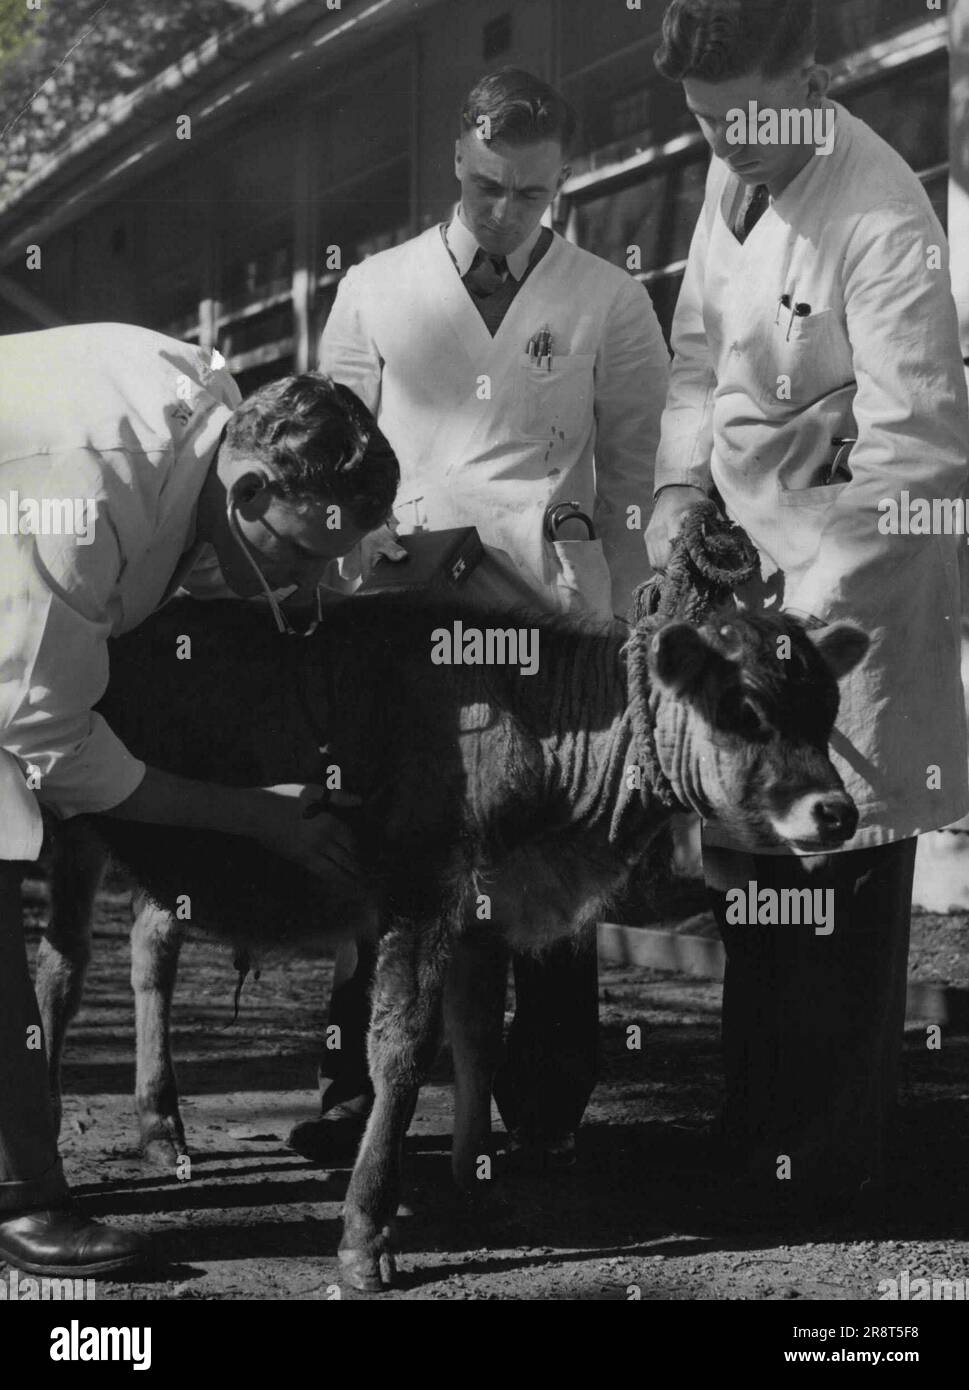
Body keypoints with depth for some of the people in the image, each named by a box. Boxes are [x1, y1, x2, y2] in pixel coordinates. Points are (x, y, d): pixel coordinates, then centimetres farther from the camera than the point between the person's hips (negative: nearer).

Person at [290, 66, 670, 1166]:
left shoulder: (610, 306, 7)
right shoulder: (375, 292, 11)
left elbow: (637, 477, 8)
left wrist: (608, 621, 1)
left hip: (550, 619, -1)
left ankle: (547, 1104, 11)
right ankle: (358, 1085, 8)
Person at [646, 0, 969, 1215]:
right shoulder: (734, 177, 4)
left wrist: (804, 610, -23)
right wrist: (677, 489, 2)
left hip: (850, 574, -7)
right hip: (748, 549, 8)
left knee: (834, 885, -1)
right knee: (745, 873, 14)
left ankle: (822, 1172, 10)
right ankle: (753, 1135, 27)